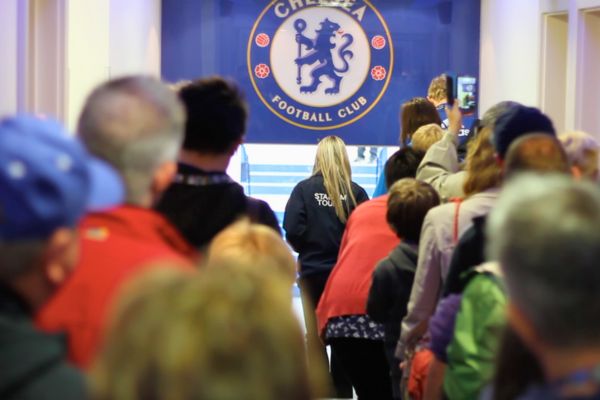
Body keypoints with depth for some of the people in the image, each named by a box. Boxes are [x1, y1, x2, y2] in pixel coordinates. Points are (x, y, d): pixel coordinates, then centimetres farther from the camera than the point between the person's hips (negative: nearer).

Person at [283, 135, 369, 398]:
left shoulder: (304, 189, -6)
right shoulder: (356, 192, -5)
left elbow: (292, 230, -12)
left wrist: (307, 249, 7)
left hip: (313, 271, -1)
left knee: (316, 336, 10)